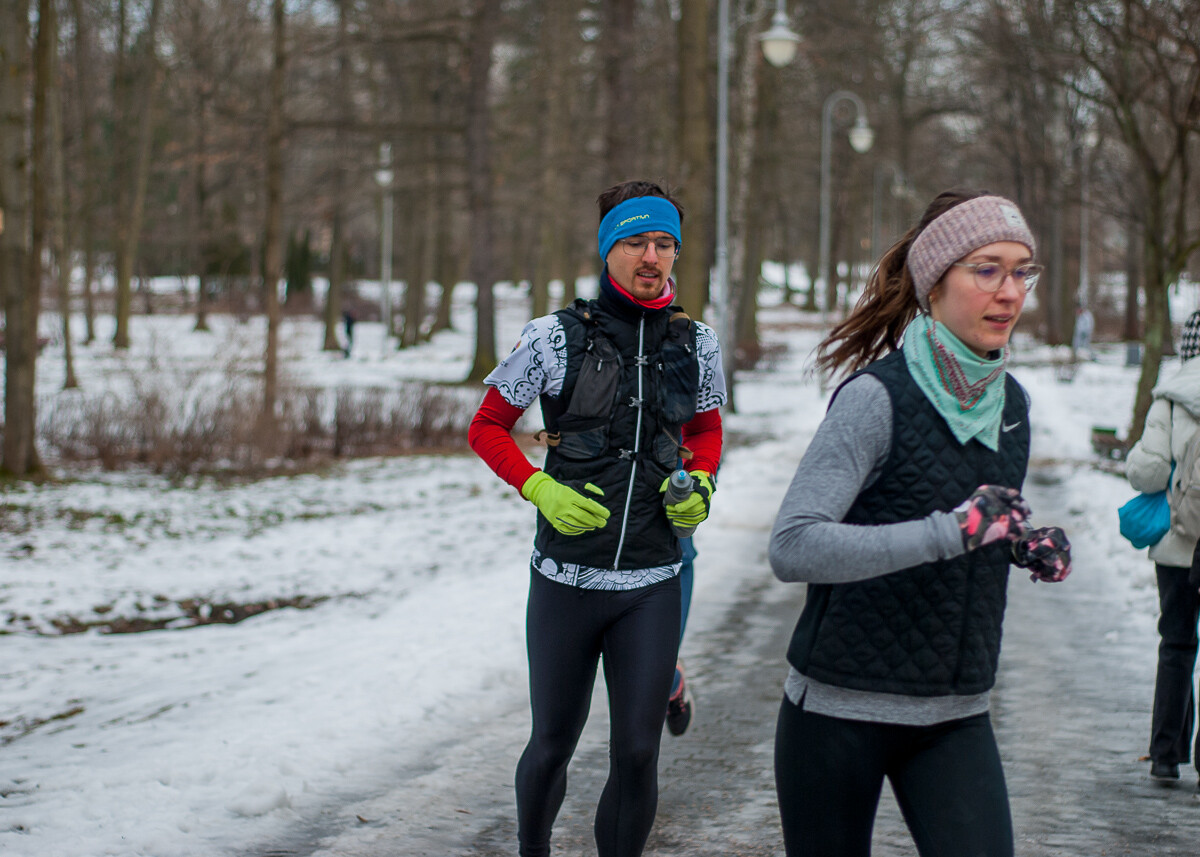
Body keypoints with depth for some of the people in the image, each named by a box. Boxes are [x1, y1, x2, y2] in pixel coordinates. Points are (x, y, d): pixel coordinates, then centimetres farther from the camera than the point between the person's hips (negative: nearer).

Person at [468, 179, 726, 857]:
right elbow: (486, 428, 4)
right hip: (566, 577, -1)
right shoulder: (556, 337, -6)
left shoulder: (697, 344, 3)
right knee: (554, 743, 11)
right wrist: (541, 490, -11)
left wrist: (701, 487, -1)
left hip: (653, 584, 1)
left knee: (638, 753, -1)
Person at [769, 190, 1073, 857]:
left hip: (956, 719, 5)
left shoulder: (1011, 402, 6)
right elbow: (793, 547, -27)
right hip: (842, 709, -5)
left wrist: (1026, 545, 1)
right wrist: (950, 532, -34)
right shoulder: (878, 396, -16)